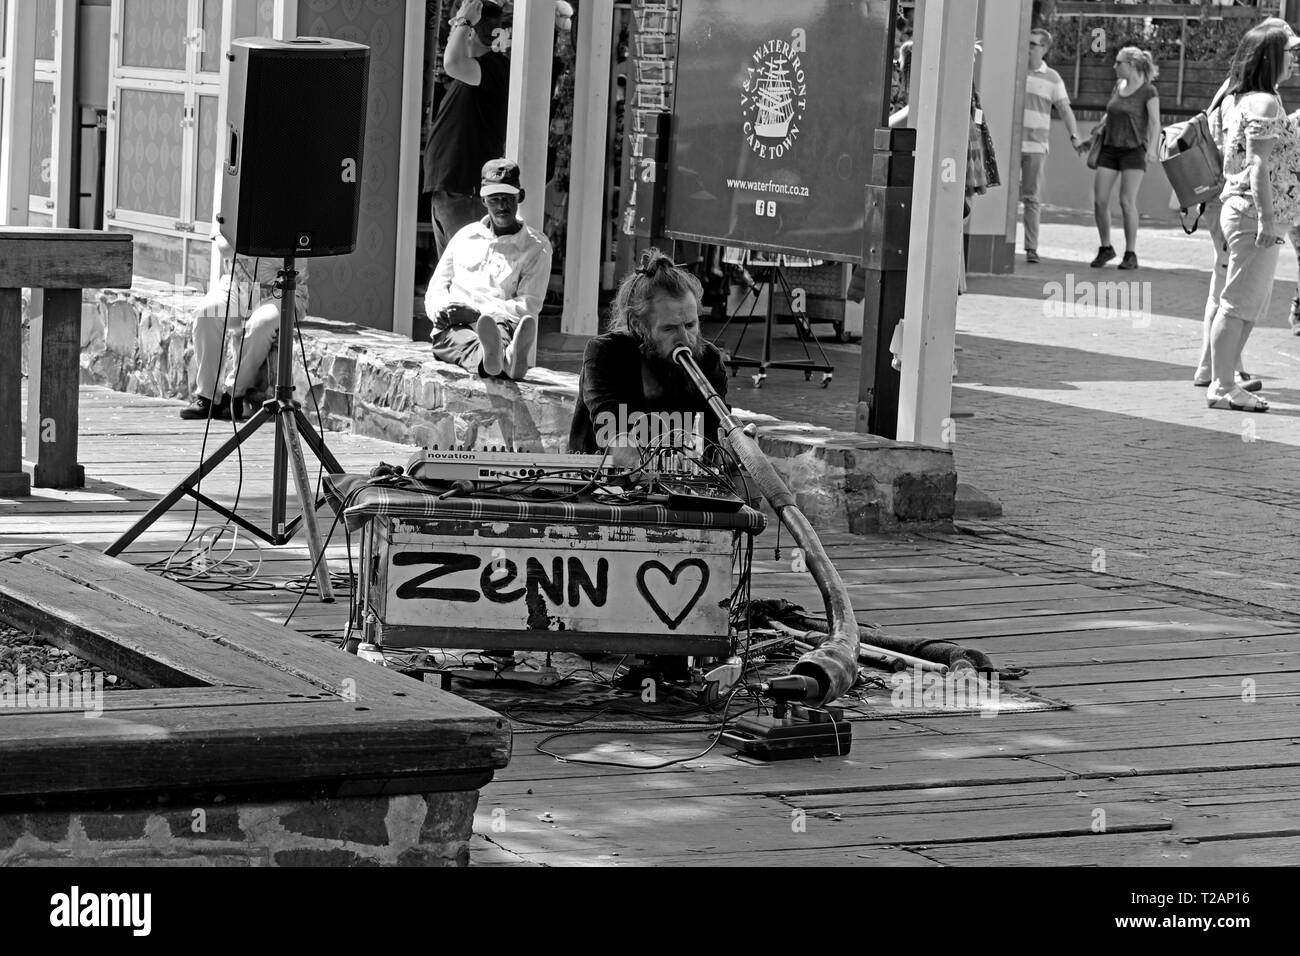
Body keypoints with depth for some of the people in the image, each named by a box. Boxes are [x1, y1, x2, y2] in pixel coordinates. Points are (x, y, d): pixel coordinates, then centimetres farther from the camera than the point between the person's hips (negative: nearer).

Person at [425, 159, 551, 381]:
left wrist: (475, 311, -13)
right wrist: (441, 310, -4)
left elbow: (529, 306, 1)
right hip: (452, 328, 2)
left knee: (500, 323, -39)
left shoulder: (537, 247, 12)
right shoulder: (466, 236, 25)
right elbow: (436, 289, 23)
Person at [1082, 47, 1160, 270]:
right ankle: (1106, 248, 12)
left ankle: (1131, 254, -3)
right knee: (1099, 200, -3)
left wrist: (1151, 147, -25)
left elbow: (1154, 122, -12)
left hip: (1133, 151, -6)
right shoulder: (1118, 87, 13)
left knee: (1127, 201, -11)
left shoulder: (1148, 91, -5)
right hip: (1110, 149, 6)